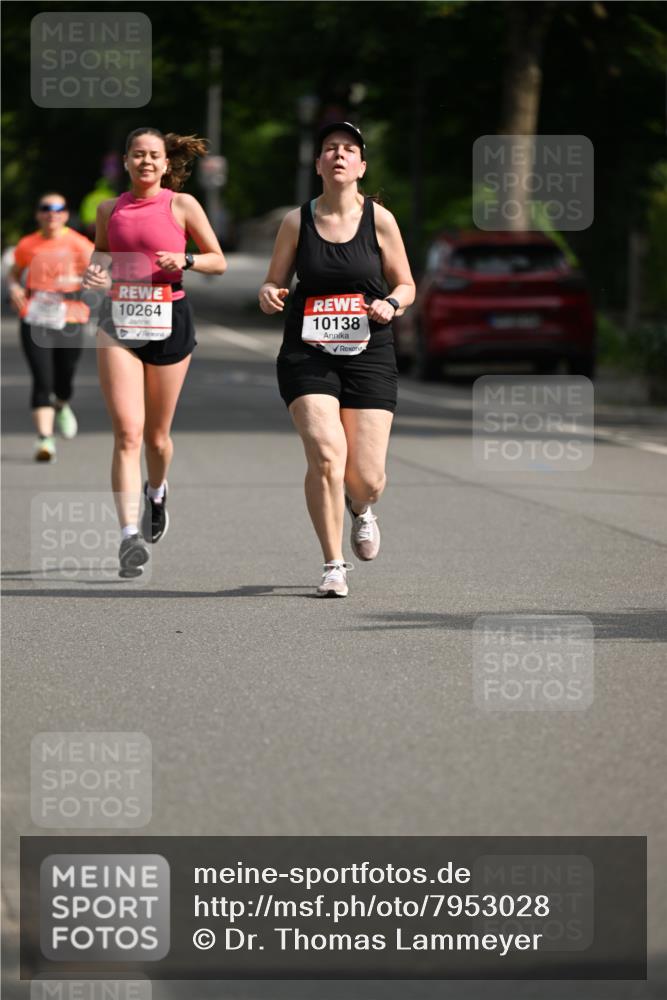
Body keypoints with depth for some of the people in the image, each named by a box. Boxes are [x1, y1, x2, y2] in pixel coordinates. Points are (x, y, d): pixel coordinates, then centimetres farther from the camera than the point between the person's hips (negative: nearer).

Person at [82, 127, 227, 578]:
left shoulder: (182, 205, 1)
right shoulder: (109, 209, 9)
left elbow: (219, 262, 6)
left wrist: (185, 260, -13)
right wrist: (95, 273, 1)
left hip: (169, 321, -1)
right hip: (119, 322, 1)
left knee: (156, 435, 10)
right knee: (127, 432, -13)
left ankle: (157, 492, 45)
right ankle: (130, 535, -18)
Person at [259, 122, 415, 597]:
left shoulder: (379, 219, 1)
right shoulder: (297, 221, 3)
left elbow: (406, 285, 10)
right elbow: (274, 282, 11)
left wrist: (391, 304, -12)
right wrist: (268, 295, -12)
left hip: (369, 356, 0)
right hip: (308, 356, 0)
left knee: (367, 478, -4)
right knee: (326, 456, -20)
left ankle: (361, 508, 36)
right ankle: (334, 566, -5)